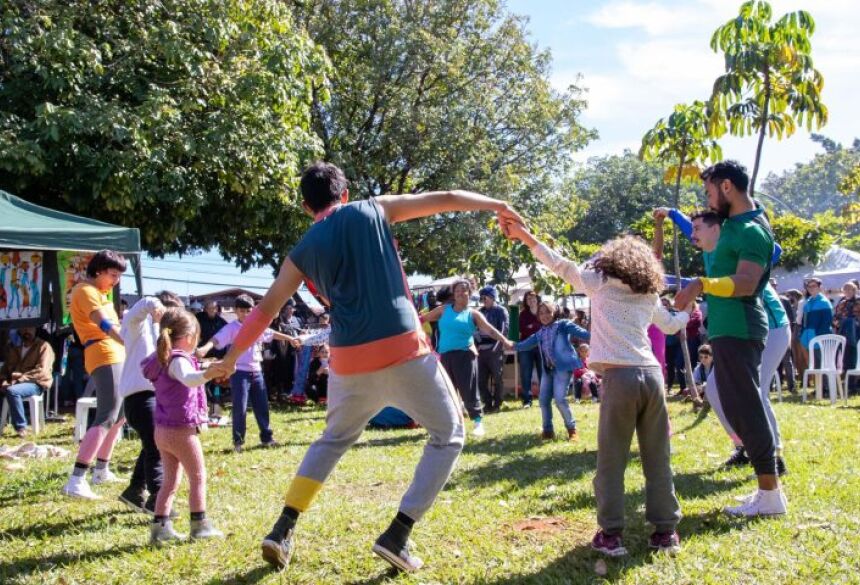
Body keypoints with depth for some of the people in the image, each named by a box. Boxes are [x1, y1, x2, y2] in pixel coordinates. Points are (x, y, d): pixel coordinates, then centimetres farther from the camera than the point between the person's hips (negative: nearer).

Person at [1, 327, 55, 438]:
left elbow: (42, 371, -11)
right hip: (15, 383, 6)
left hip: (36, 383, -6)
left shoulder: (43, 346, 1)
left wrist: (20, 378, -19)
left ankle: (21, 428, -27)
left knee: (12, 391, -35)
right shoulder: (14, 348, 21)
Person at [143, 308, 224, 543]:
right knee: (198, 476, 4)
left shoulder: (160, 360, 10)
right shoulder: (178, 360, -19)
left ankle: (160, 526, 12)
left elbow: (146, 365, 36)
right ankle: (200, 525, 8)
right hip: (182, 430, -9)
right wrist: (210, 373, -62)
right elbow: (189, 379, -43)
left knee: (171, 480, 14)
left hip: (162, 430, 9)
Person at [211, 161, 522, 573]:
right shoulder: (375, 209, 9)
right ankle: (397, 536, 3)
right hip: (403, 350, -3)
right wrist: (498, 205, 24)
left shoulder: (302, 252, 13)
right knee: (448, 435, 14)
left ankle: (283, 531, 18)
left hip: (350, 361, 3)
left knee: (333, 440, 28)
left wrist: (231, 355, 30)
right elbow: (445, 199, 12)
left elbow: (266, 309, 18)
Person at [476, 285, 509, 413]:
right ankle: (488, 404, 14)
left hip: (495, 350, -5)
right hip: (481, 350, 5)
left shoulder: (501, 311, 1)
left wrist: (496, 347, -20)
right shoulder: (480, 311, 16)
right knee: (481, 380, 4)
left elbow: (503, 330, -9)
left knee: (497, 379, 1)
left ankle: (497, 405, 9)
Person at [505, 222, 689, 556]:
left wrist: (526, 237, 8)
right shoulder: (650, 294, 22)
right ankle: (666, 530, 14)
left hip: (619, 376, -4)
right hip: (651, 374, 4)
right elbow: (671, 325, 36)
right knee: (657, 458, 11)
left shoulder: (599, 282, 11)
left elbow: (561, 265, 6)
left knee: (611, 460, 3)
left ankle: (611, 534, 4)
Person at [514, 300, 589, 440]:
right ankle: (548, 430, 18)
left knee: (560, 399, -13)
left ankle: (572, 429, 4)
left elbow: (579, 332, -14)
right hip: (548, 369, 7)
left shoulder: (563, 325, -2)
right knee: (543, 399, 5)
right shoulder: (540, 334, 17)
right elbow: (527, 343, 25)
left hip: (563, 367, -7)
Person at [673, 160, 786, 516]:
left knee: (745, 408, -7)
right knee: (737, 406, 13)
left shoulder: (752, 231, -15)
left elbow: (745, 283, -27)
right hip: (727, 329, 10)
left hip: (738, 331, -10)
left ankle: (770, 494, -2)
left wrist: (703, 284, -41)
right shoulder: (734, 223, 14)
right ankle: (767, 489, 20)